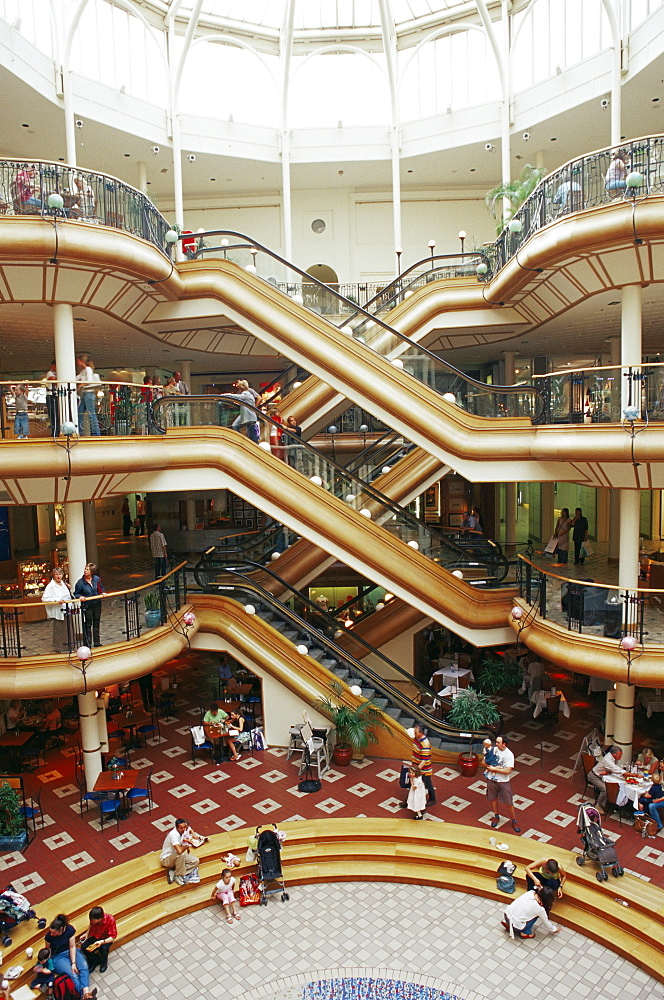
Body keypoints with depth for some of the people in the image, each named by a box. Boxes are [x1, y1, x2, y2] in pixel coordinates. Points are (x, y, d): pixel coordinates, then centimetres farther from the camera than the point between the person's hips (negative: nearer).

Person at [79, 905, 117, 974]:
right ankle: (95, 960, 8)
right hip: (95, 937, 4)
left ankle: (104, 962, 3)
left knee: (104, 949, -33)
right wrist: (87, 933, -7)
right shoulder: (93, 919, -19)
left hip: (106, 938, -4)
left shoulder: (110, 920, -33)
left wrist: (102, 942, -43)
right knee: (83, 947, -21)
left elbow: (113, 937, -28)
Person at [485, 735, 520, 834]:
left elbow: (508, 771, -21)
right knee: (493, 799, 16)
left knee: (508, 803, 3)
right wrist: (490, 767, -19)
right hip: (491, 780, 3)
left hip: (503, 781, -3)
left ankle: (514, 821, 24)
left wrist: (494, 769, -18)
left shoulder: (509, 754, -16)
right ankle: (496, 816, 39)